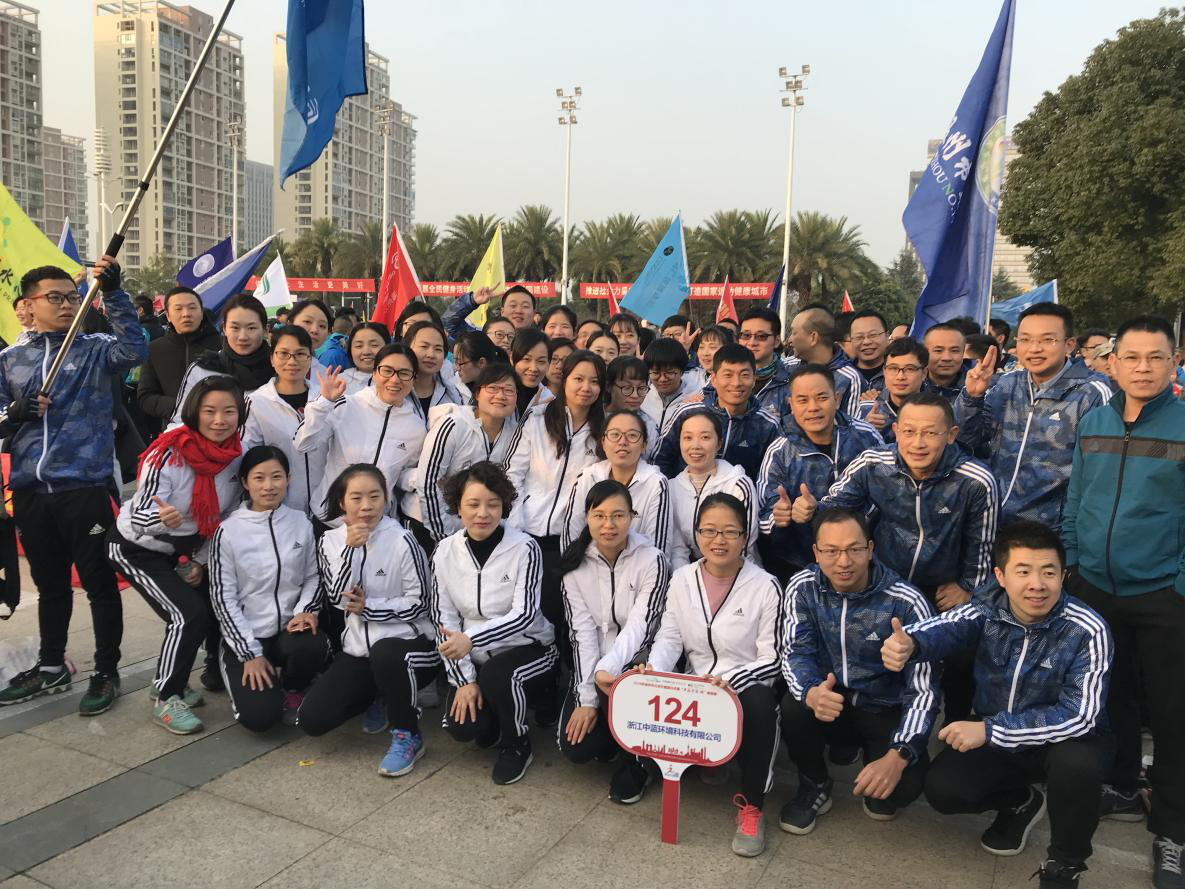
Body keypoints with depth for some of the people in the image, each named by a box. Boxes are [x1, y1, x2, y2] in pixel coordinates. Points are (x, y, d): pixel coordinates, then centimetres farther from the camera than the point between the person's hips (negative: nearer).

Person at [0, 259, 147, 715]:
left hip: (85, 487, -4)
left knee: (99, 583, 4)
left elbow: (135, 350, -21)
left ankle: (106, 672, 17)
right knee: (49, 584, 18)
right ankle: (51, 667, 34)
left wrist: (112, 292, -26)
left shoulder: (96, 349, 0)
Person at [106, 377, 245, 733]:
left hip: (185, 547, 6)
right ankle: (164, 698, 0)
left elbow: (227, 515, -2)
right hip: (136, 547, -6)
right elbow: (141, 517, -31)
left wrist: (201, 561, -4)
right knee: (190, 614, -18)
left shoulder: (237, 454, -14)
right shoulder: (167, 454, -30)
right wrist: (161, 520, -53)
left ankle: (217, 672, 25)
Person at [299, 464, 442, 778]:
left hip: (409, 642, -5)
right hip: (358, 648, 5)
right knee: (312, 719, -9)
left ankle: (407, 735, -13)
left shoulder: (402, 541, -13)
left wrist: (369, 607, -15)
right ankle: (379, 698, 22)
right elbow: (338, 598, -8)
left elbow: (421, 603, -10)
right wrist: (350, 549, -20)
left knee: (383, 653, -40)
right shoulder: (331, 540, 2)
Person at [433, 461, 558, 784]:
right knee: (461, 726, -18)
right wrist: (464, 679, -9)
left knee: (497, 674, -34)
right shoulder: (445, 552, -6)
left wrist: (471, 638, -35)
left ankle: (517, 746, -3)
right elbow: (444, 620, -3)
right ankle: (496, 718, 20)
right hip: (476, 659, 3)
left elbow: (524, 614, -21)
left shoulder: (524, 549, -16)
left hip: (529, 648, -3)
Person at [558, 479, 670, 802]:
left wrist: (608, 670, -37)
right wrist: (586, 698, -13)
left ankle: (637, 763, -1)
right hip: (593, 668, 3)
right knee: (575, 747, -11)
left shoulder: (652, 561, -13)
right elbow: (581, 632, -7)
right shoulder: (575, 564, -3)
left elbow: (640, 627, -21)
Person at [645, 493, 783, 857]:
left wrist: (731, 682, -26)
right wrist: (655, 668, -16)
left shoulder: (766, 588, -9)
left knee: (759, 704, -38)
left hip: (747, 689, -3)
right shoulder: (682, 579, 2)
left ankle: (751, 804, -14)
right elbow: (669, 637, 6)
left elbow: (772, 660, -9)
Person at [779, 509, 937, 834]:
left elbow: (923, 689, -21)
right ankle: (815, 786, 1)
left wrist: (897, 757, -35)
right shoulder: (803, 587, -11)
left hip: (885, 712, -2)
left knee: (904, 785, -28)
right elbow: (795, 653, -13)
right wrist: (812, 693, -39)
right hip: (829, 701, 2)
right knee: (793, 707, -30)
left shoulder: (906, 603, -20)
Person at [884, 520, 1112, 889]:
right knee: (941, 788, -17)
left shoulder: (1087, 631, -24)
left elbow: (1078, 716, -28)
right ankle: (1021, 802, 17)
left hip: (1067, 739, -3)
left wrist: (990, 730, -34)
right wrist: (908, 643, -59)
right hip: (995, 738, 3)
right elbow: (946, 627, -34)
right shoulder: (988, 606, -16)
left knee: (1076, 763, -36)